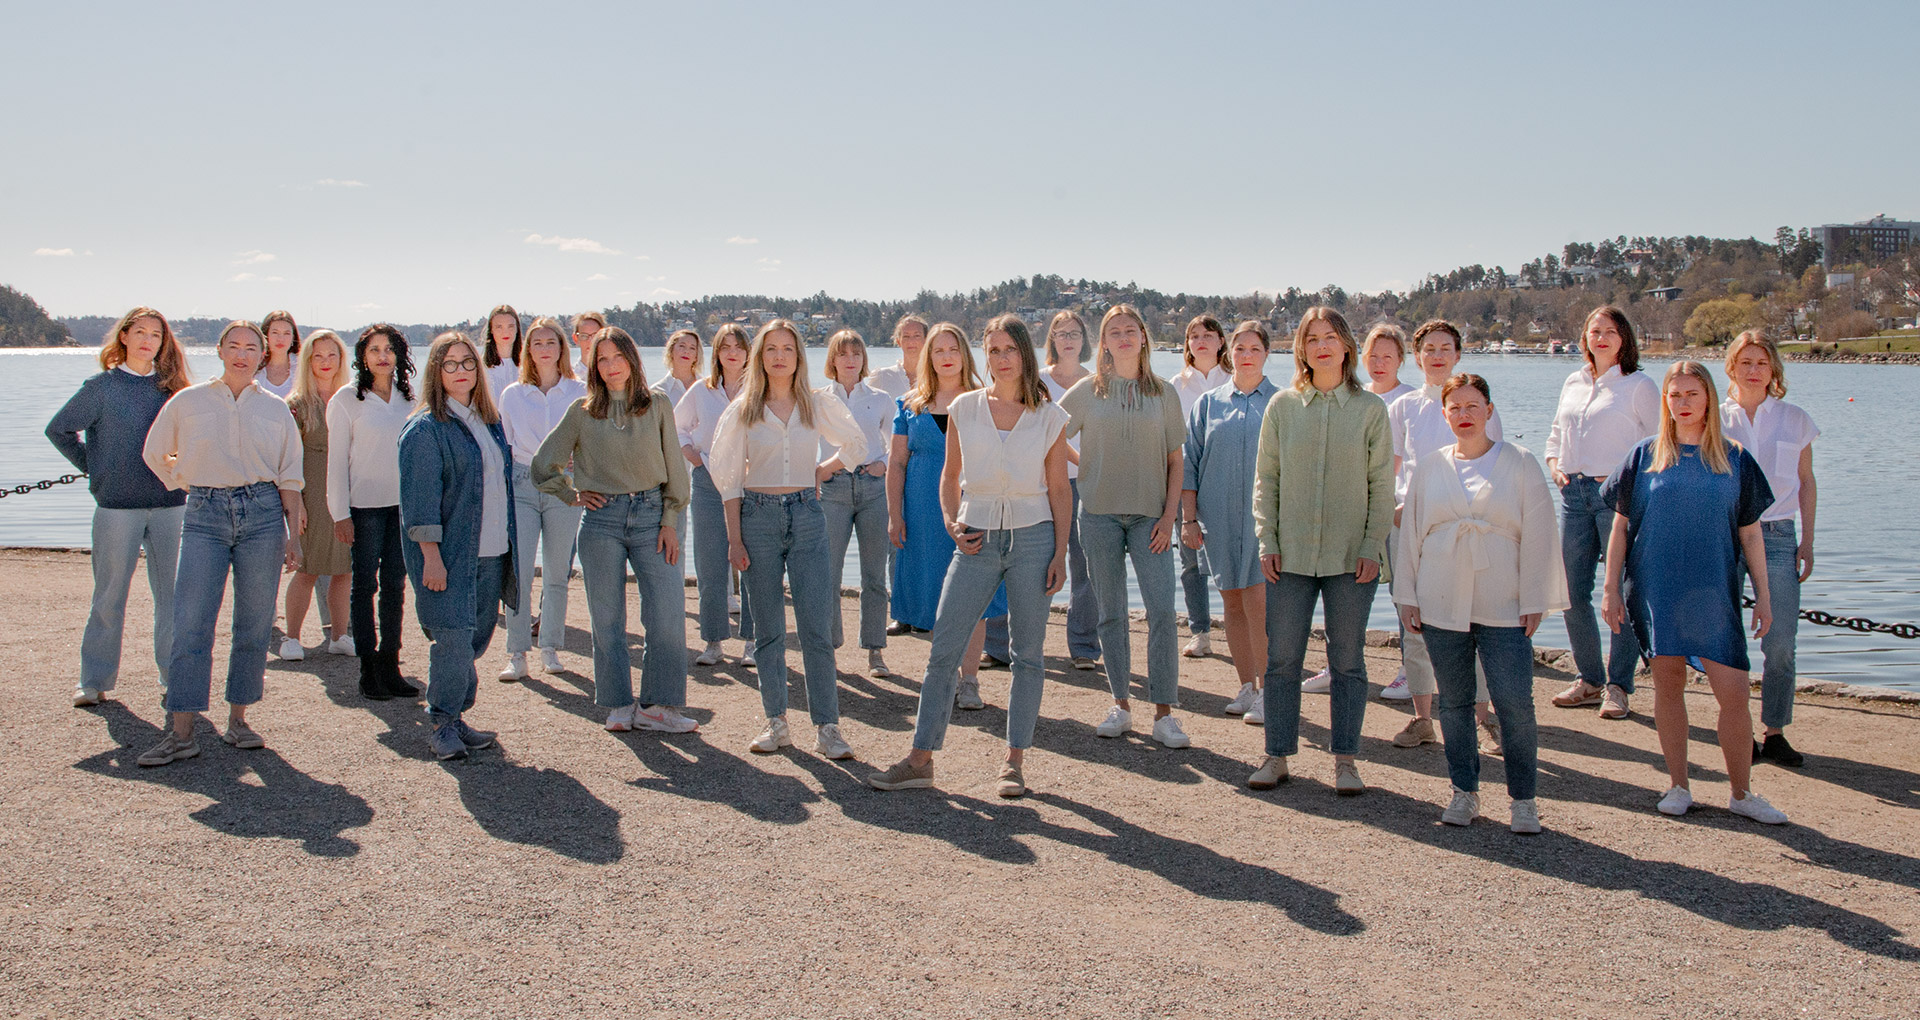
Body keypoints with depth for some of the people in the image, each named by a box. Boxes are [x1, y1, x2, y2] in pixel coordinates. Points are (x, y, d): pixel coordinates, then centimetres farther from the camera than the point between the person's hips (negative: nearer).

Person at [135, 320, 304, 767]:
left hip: (263, 512, 1)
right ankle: (181, 733, -4)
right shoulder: (188, 402, 8)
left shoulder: (275, 409, 10)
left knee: (254, 625, 3)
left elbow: (290, 478, 10)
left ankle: (238, 720, 14)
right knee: (190, 624, -6)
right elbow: (155, 454, 21)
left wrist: (293, 534, 5)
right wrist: (189, 485, 14)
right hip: (205, 515, -1)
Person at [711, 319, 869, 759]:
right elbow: (730, 478, 4)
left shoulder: (819, 405, 6)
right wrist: (734, 538, -1)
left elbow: (856, 447, 19)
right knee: (768, 627, 5)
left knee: (815, 625, -7)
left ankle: (826, 727, -4)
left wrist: (818, 473, 12)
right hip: (758, 516, 1)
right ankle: (776, 722, 13)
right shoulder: (743, 410, 5)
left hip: (806, 514, 0)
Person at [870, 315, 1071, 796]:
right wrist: (953, 525, 0)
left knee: (1028, 653, 4)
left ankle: (1015, 759, 15)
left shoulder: (1049, 416, 2)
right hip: (978, 540, 1)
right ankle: (920, 759, 5)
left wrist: (1060, 553, -1)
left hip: (1032, 538, -1)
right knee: (943, 650, -2)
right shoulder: (964, 408, 4)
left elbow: (1059, 490, 4)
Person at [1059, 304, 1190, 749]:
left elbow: (1175, 462, 6)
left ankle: (1163, 713, -4)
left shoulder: (1163, 394, 7)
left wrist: (1169, 515, -2)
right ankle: (1121, 706, 16)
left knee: (1162, 610, -10)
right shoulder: (1088, 391, 5)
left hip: (1149, 514, 0)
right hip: (1099, 512, 1)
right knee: (1111, 613, 6)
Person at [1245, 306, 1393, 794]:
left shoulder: (1370, 408, 2)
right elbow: (1266, 478, 6)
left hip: (1351, 556, -1)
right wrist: (1267, 541, -1)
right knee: (1281, 658, 4)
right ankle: (1278, 754, 16)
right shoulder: (1283, 406, 5)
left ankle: (1345, 759, 17)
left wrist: (1373, 546, -5)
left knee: (1347, 660, 6)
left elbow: (1382, 484, 2)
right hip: (1290, 554, 1)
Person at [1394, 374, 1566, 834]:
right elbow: (1411, 533, 13)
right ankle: (1464, 792, 21)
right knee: (1454, 702, 8)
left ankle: (1523, 798, 8)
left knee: (1514, 702, -7)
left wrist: (1533, 601, -3)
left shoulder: (1520, 464, 3)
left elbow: (1538, 537, 2)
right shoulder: (1430, 467, 9)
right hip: (1442, 605, 2)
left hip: (1503, 606, -2)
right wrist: (1408, 597, 8)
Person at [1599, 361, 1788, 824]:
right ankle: (1678, 786, 19)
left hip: (1715, 594, 0)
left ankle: (1741, 793, 12)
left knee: (1734, 693, -4)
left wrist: (1763, 595, 5)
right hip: (1656, 592, 0)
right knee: (1668, 683, 6)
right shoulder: (1645, 456, 3)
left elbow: (1750, 533, 8)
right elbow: (1620, 526, 5)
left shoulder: (1735, 460, 5)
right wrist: (1611, 589, 1)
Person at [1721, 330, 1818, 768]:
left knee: (1780, 643, -5)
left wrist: (1807, 542, 6)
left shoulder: (1795, 420, 8)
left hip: (1778, 537, 0)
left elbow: (1806, 485, 13)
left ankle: (1775, 733, 7)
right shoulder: (1715, 420, 5)